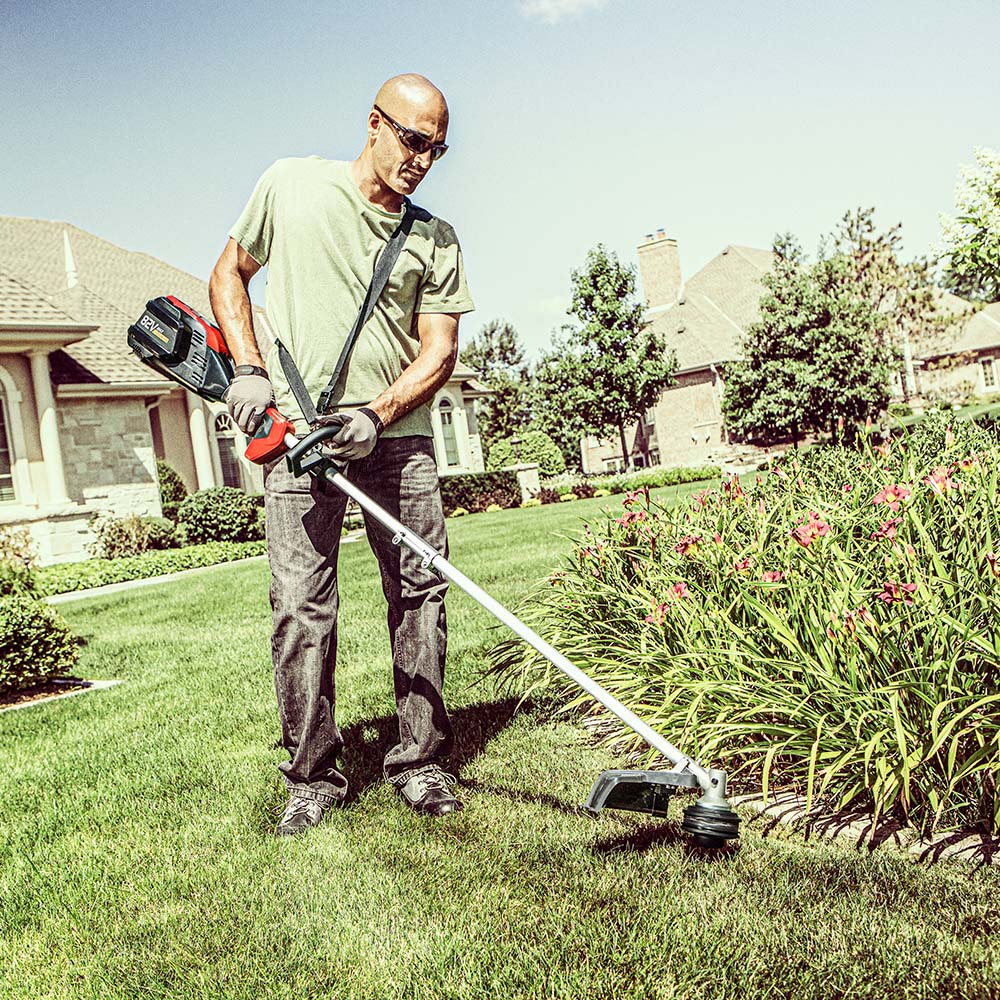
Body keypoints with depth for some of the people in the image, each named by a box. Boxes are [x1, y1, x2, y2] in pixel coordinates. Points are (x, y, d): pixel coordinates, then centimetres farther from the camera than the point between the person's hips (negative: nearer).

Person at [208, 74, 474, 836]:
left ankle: (421, 761, 13)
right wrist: (248, 368, -1)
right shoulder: (292, 185, 5)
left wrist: (377, 413, -16)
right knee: (301, 606, -5)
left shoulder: (435, 241, 7)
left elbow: (439, 350, 0)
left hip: (396, 434, 2)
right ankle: (313, 774, 9)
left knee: (421, 594, 0)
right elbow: (230, 271, 13)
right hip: (299, 430, -1)